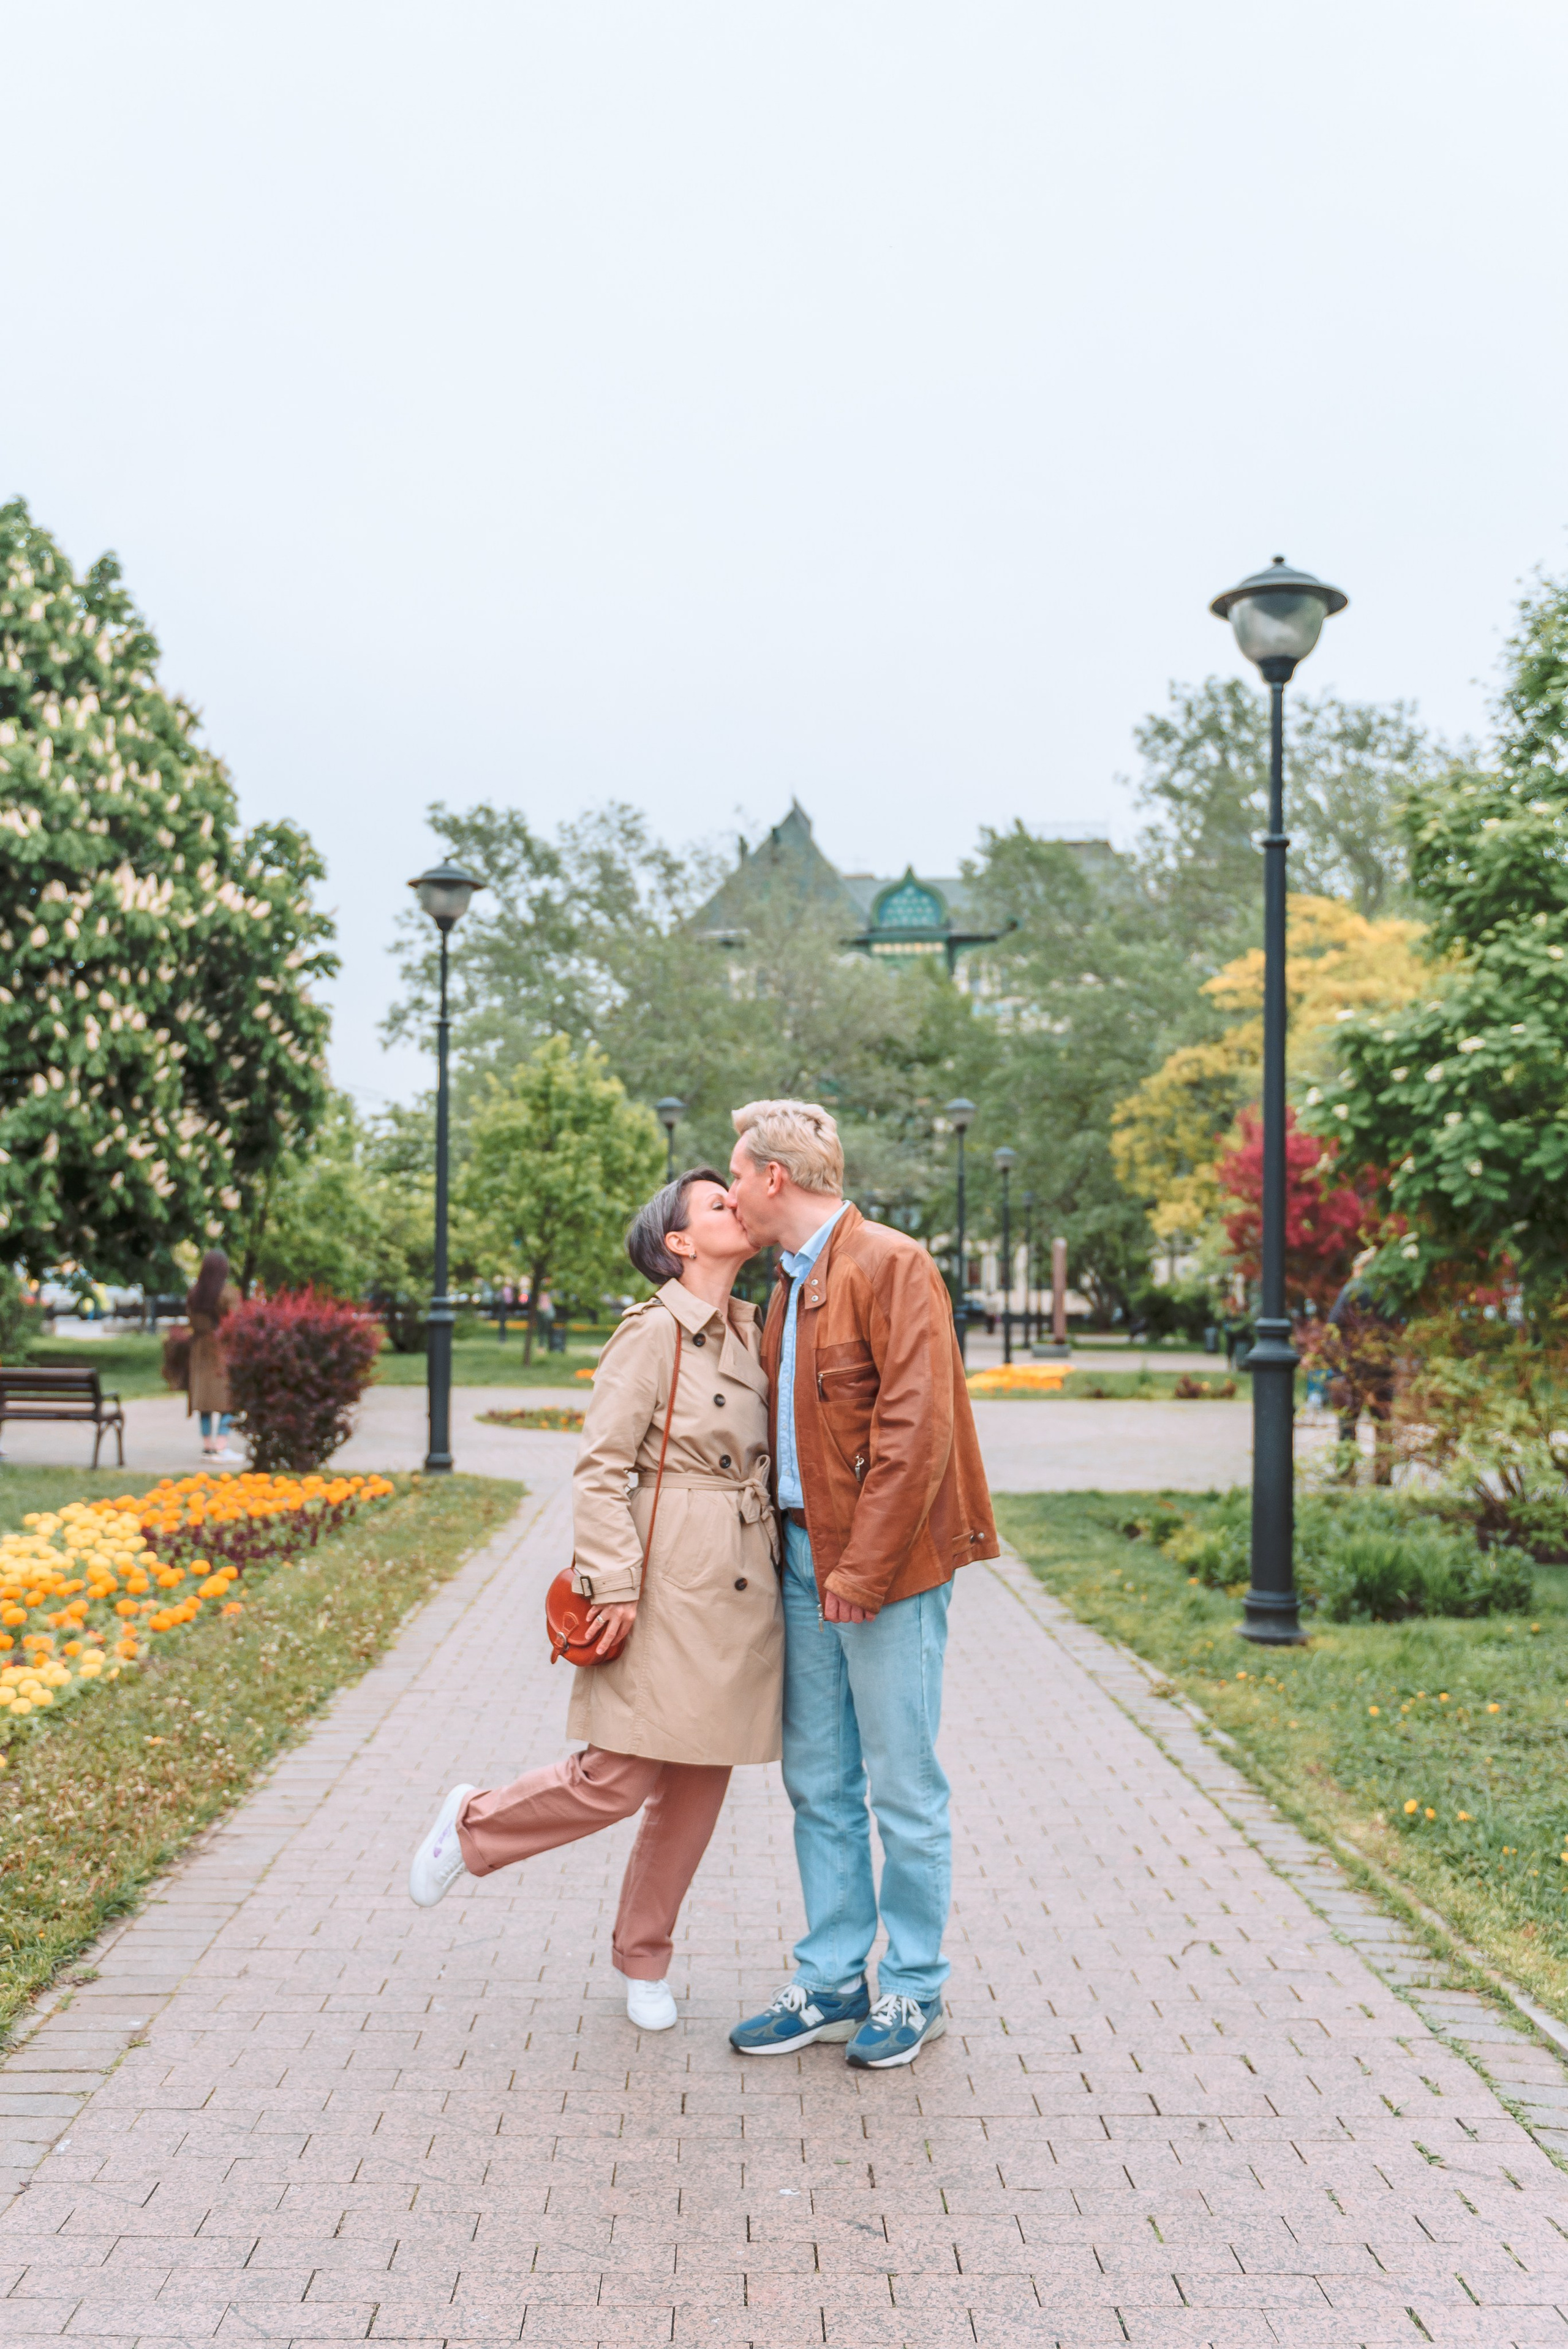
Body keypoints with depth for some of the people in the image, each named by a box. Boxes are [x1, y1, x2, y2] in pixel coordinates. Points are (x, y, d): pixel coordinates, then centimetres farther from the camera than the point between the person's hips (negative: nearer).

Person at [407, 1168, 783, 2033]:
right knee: (617, 1779, -6)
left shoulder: (752, 1332, 13)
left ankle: (644, 1961, 25)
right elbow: (602, 1467, -12)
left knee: (698, 1785, 10)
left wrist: (782, 1569, 17)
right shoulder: (652, 1332, -9)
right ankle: (474, 1824, 20)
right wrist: (613, 1585, -16)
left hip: (742, 1594, 7)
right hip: (669, 1586, -7)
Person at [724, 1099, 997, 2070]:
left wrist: (862, 1568, -20)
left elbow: (915, 1429, -19)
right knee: (819, 1786, 13)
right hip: (805, 1556, 9)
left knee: (903, 1788, 2)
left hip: (884, 1565, -9)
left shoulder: (893, 1265, -13)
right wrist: (799, 1552, 11)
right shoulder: (792, 1283, 16)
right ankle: (831, 1983, 23)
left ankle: (914, 1990, 16)